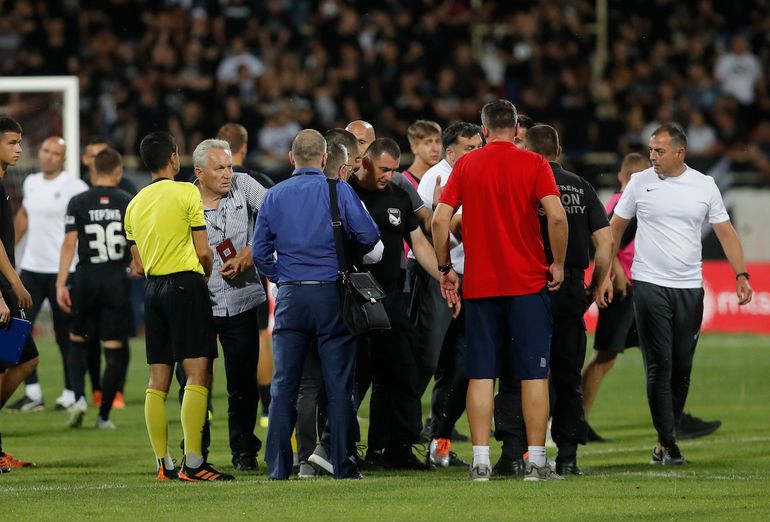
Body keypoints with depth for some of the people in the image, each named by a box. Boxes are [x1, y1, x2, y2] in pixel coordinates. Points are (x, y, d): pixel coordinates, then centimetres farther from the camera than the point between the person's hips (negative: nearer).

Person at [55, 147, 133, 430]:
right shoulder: (129, 203, 0)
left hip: (85, 279, 1)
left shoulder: (78, 203, 0)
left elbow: (69, 244, -6)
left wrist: (61, 283, -5)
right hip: (117, 279, -1)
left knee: (78, 341, 17)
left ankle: (79, 396, -3)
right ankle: (104, 415, 2)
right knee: (115, 349, 4)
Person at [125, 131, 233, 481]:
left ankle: (163, 464, 7)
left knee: (158, 381, 7)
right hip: (186, 283, -7)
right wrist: (206, 274, 14)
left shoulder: (135, 204, 13)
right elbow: (203, 252, -6)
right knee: (198, 375, -9)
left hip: (153, 288, 7)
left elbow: (138, 265, 15)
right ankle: (193, 463, -17)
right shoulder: (187, 193, -5)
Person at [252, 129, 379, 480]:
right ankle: (343, 466, 2)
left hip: (290, 297, 2)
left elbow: (260, 251, 7)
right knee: (338, 385, 2)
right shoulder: (338, 191, -3)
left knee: (283, 386, 5)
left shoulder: (274, 197, 5)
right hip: (332, 295, -2)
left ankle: (277, 468, 2)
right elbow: (369, 235, -6)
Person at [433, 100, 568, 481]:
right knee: (534, 374, 2)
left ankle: (480, 461, 1)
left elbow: (440, 220, 0)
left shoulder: (466, 165, 5)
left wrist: (445, 268, 10)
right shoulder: (533, 164, -2)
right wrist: (558, 263, -1)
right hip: (528, 283, -2)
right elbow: (556, 216, -13)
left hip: (479, 285, 2)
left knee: (481, 374, 4)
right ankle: (536, 461, -1)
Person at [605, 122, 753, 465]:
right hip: (650, 285, -2)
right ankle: (668, 443, -6)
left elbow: (725, 232, 7)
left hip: (690, 288, 2)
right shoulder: (640, 182, 1)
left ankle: (665, 444, 17)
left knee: (682, 367, 6)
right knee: (660, 366, -8)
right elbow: (614, 229, 8)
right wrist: (606, 274, 1)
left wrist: (741, 274, -5)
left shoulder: (704, 186, 4)